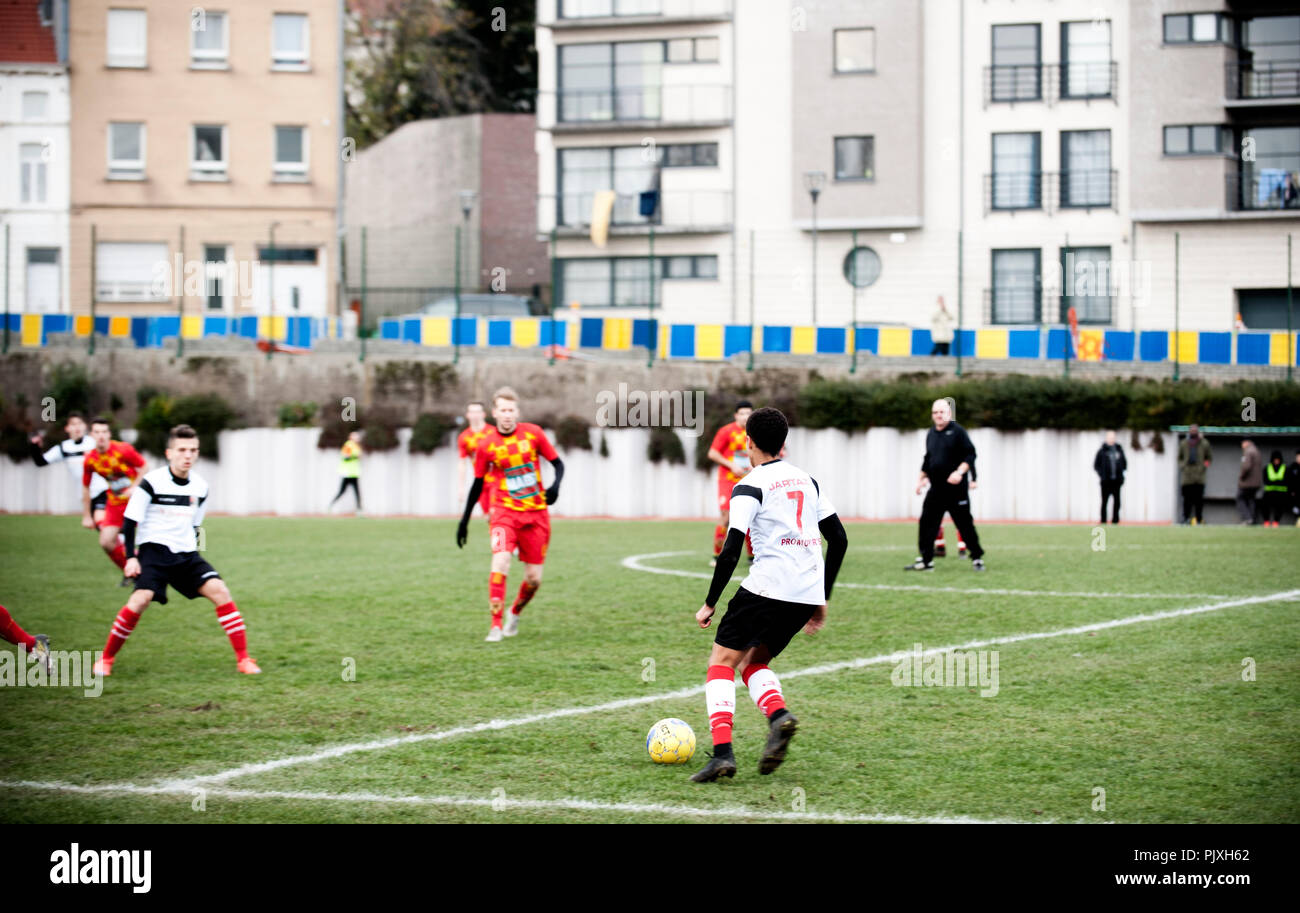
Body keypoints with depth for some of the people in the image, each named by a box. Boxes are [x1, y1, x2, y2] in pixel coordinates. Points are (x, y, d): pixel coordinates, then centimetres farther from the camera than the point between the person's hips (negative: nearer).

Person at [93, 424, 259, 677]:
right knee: (141, 599, -24)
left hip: (186, 554, 5)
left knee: (219, 590, -14)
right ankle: (106, 658, -4)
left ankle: (243, 659, -10)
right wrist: (131, 557, -10)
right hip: (154, 550, -5)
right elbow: (130, 521, -5)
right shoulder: (151, 482, -10)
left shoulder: (200, 486, 7)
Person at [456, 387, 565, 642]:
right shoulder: (486, 445, -2)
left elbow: (558, 463, 5)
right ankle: (496, 625, -21)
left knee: (534, 578, 2)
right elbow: (478, 484, 8)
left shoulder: (533, 433, -2)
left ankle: (515, 613, 33)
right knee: (500, 560, -25)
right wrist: (464, 520, 9)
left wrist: (555, 486, -16)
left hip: (536, 513, 1)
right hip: (504, 511, -1)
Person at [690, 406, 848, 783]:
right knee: (753, 663, 21)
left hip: (767, 589, -6)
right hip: (808, 594, 6)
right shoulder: (807, 481, 17)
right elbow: (839, 540, 18)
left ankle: (722, 752, -14)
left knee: (721, 663, 3)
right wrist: (823, 598, 24)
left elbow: (731, 551, -10)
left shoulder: (750, 486, -2)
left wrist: (709, 604, -2)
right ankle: (779, 714, -9)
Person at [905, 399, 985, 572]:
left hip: (956, 488, -6)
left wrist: (959, 472, -23)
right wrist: (922, 478, 17)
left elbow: (970, 454, -11)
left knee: (965, 524, -1)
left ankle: (977, 558, 12)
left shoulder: (957, 431, -6)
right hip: (936, 489, 6)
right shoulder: (931, 434, 14)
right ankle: (926, 560, 6)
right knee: (927, 523, 0)